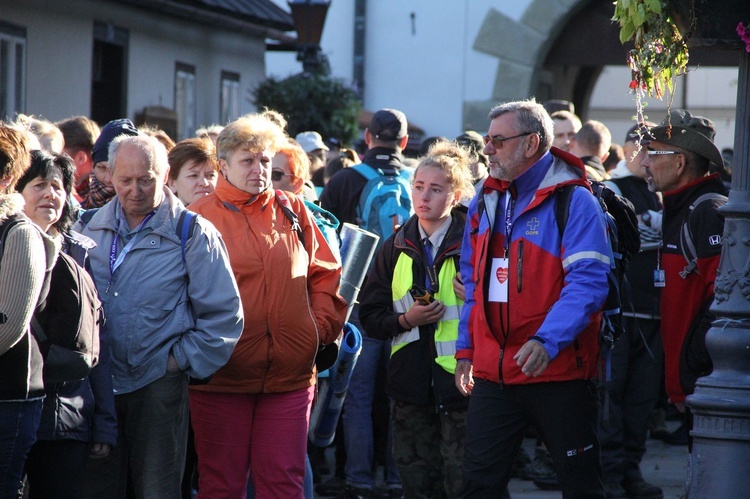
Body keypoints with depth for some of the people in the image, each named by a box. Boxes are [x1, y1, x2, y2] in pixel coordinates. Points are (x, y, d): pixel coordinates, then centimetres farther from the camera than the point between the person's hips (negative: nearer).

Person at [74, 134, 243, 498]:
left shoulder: (192, 234, -3)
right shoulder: (88, 229, 8)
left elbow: (223, 314, -2)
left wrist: (182, 360, -6)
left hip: (159, 384, -3)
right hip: (96, 384, 3)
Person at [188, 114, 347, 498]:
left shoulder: (293, 212, 10)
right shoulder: (200, 217, 0)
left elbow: (326, 275, 15)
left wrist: (322, 324, 3)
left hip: (289, 375, 3)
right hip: (222, 375, -3)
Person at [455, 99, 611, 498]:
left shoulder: (574, 202, -9)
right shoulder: (485, 202, 13)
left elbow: (587, 284, -18)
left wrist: (547, 341, -29)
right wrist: (465, 350, 17)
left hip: (558, 372, -6)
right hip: (492, 373, 6)